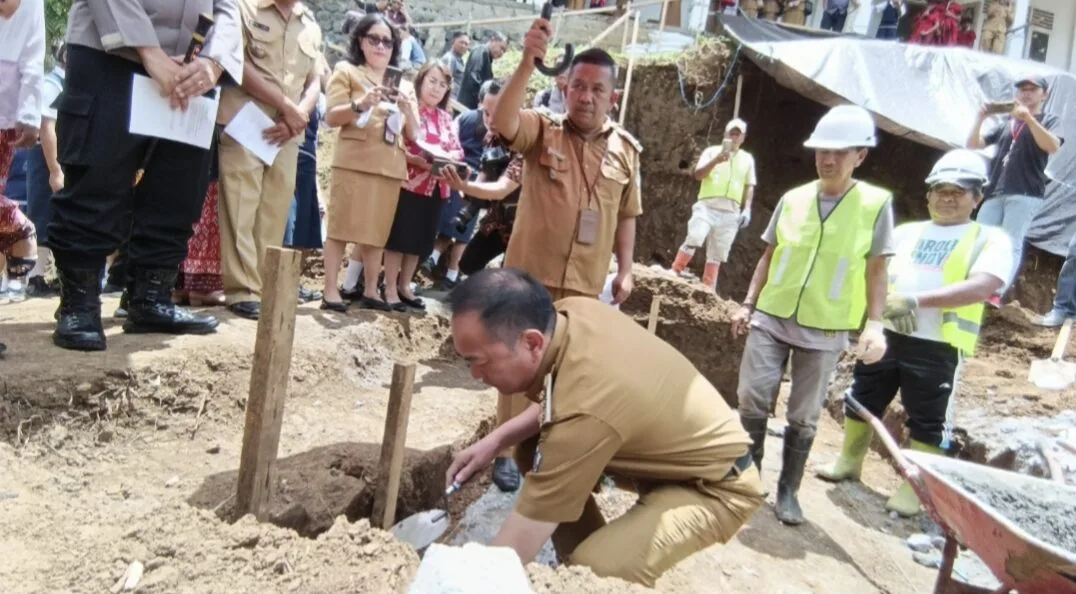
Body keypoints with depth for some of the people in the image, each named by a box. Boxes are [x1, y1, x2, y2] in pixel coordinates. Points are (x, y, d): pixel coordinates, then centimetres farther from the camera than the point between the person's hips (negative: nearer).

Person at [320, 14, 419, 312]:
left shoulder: (403, 84, 21)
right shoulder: (346, 71, 8)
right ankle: (331, 291, -3)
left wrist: (407, 109, -4)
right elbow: (331, 117, -3)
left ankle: (370, 291, 13)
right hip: (354, 161, -4)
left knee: (377, 231, 6)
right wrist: (360, 104, -19)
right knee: (341, 225, -6)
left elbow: (413, 134, 15)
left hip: (390, 166, 4)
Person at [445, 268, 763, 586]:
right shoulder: (571, 311, -14)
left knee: (594, 570, -30)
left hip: (716, 485, -8)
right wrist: (496, 439, -6)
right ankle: (579, 568, 13)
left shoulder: (585, 412, -38)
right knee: (534, 451, 3)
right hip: (686, 437, 9)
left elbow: (512, 553, -30)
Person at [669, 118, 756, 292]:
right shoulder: (712, 151, 8)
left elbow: (749, 186, 14)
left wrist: (747, 209, 2)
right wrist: (716, 161, -17)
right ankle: (674, 273, -12)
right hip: (707, 206, -2)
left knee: (717, 254, 3)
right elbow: (698, 174, -3)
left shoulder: (747, 159, 16)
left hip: (730, 212, 3)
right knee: (693, 239, -22)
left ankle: (707, 290, 6)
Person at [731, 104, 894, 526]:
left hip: (825, 330, -2)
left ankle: (788, 490, 22)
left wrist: (874, 324, -10)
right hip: (771, 317, 2)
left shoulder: (876, 204, -3)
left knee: (803, 416, 7)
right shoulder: (793, 199, 3)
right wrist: (748, 304, 7)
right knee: (752, 400, 1)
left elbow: (875, 271, -2)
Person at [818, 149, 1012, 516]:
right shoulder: (906, 232, 14)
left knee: (928, 422, 4)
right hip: (886, 335, 4)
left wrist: (917, 300, -28)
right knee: (863, 401, 13)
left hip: (938, 347, -4)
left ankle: (913, 490, 19)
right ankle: (849, 463, 33)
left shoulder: (990, 239, 0)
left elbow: (981, 287, -17)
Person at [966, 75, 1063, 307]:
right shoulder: (1006, 123, 22)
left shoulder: (1050, 120, 11)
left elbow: (1052, 146, -10)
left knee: (1011, 244, -13)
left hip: (1026, 195, -4)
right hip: (995, 193, 4)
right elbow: (973, 144, 16)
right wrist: (980, 118, 1)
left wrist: (1029, 118, -17)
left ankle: (996, 294, -20)